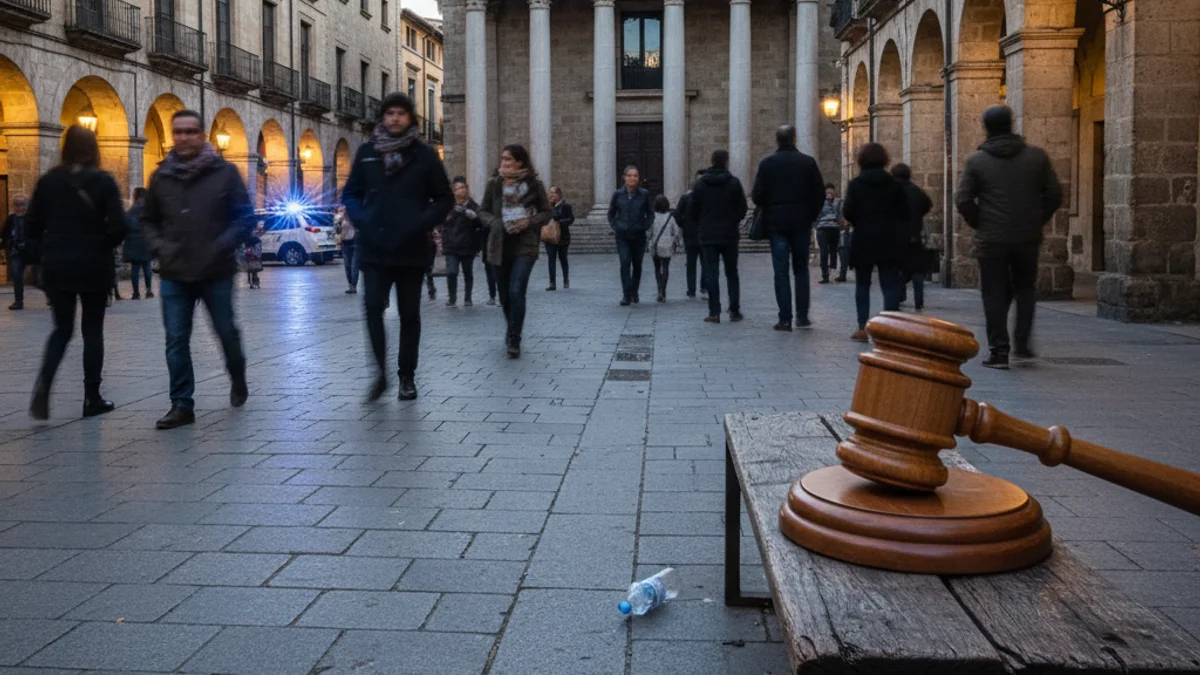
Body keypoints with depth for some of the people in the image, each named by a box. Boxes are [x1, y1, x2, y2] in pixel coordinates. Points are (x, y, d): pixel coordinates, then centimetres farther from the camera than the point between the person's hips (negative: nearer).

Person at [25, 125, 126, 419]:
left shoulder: (48, 181, 1)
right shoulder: (103, 181, -6)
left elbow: (32, 227, 2)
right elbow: (118, 227, -13)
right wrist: (102, 247, 5)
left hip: (56, 266, 2)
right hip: (93, 266, -2)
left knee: (62, 328, 15)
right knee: (92, 330, 9)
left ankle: (43, 383, -9)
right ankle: (92, 398, 11)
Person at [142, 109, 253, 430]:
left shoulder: (224, 172, -3)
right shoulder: (161, 176, 7)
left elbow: (245, 217, -4)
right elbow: (148, 221, 16)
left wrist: (222, 247, -15)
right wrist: (158, 247, -1)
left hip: (216, 273, -2)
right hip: (174, 275, 2)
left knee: (226, 331, 12)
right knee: (176, 340, 0)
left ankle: (237, 378, 40)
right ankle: (182, 404, 7)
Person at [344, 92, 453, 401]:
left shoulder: (424, 154, 1)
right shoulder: (366, 152, 6)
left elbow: (444, 199, 4)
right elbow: (351, 193, 12)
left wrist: (423, 224, -11)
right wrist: (362, 220, -6)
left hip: (411, 249, -1)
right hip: (375, 248, 1)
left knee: (409, 314, 7)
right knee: (373, 307, -11)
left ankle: (407, 377, 18)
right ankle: (381, 372, 2)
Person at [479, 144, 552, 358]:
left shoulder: (534, 184, -2)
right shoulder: (495, 184, 4)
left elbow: (548, 211, 5)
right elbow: (483, 211, 11)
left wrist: (530, 222, -12)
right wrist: (495, 223, -9)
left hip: (525, 245, -3)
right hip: (500, 244, 3)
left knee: (516, 292, -15)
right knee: (505, 294, 12)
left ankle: (514, 340, -7)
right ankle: (512, 330, 36)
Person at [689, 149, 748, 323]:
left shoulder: (700, 184, 0)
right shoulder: (734, 182, -5)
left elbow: (692, 211, 1)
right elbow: (742, 208, -5)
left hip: (708, 235, 0)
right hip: (729, 234, 0)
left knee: (710, 273, 1)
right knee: (731, 273, 10)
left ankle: (714, 312, -3)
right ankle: (734, 311, 8)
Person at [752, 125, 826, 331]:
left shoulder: (767, 163, -3)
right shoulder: (808, 162, 0)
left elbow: (757, 196, -6)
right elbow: (819, 194, -1)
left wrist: (766, 211, 14)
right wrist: (811, 217, 11)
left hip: (776, 223, -1)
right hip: (801, 223, 1)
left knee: (781, 271, 1)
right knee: (801, 269, 12)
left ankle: (785, 319, -2)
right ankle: (802, 316, 11)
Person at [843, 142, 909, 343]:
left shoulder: (856, 184, -4)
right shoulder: (895, 184, 2)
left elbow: (848, 212, -9)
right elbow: (905, 212, 1)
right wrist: (900, 236, 15)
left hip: (864, 240, -1)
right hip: (890, 241, 1)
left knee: (862, 284, 10)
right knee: (890, 285, 2)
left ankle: (862, 328, 7)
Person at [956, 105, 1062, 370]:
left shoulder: (977, 161, -4)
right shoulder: (1037, 156, 1)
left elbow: (963, 200, -7)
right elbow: (1054, 195, 1)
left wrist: (980, 225, 7)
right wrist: (1037, 221, 12)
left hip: (992, 240, -2)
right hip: (1028, 238, 2)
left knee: (995, 295, 4)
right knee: (1025, 290, 19)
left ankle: (999, 351, 3)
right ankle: (1022, 343, 15)